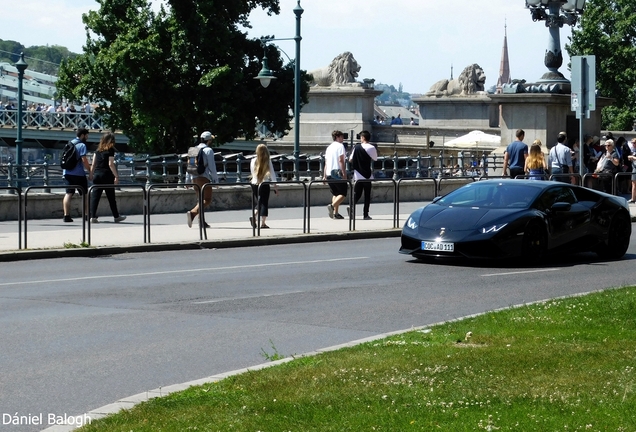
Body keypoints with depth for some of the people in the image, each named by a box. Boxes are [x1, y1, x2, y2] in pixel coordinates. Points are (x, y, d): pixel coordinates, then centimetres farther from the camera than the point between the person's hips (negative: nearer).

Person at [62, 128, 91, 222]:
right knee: (84, 194, 6)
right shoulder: (82, 145, -9)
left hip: (67, 172, 6)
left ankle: (66, 215, -7)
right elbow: (84, 160, -17)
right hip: (78, 173, -6)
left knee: (68, 194, 2)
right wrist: (89, 169, -7)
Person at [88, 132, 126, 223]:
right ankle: (116, 216, 18)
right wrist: (116, 176, -10)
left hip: (97, 174, 4)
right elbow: (111, 164, -12)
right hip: (107, 175, -4)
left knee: (95, 196, 2)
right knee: (111, 197, 7)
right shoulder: (110, 150, -6)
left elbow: (93, 164, 9)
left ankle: (93, 217, -7)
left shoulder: (98, 150, 9)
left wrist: (91, 174, 16)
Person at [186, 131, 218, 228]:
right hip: (204, 178, -8)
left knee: (201, 199, 17)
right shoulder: (208, 150, -7)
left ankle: (201, 221, 10)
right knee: (207, 200, -9)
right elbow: (212, 166, -10)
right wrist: (216, 180, -3)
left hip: (194, 178, 8)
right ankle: (192, 213, -30)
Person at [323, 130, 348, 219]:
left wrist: (324, 175, 20)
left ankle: (335, 213, 5)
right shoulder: (340, 146, -4)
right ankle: (332, 206, -26)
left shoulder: (329, 147, 18)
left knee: (335, 194, 14)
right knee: (343, 194, -4)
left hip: (329, 174, 7)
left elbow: (326, 163, 18)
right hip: (338, 174, -7)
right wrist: (344, 174, -16)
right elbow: (341, 160, -14)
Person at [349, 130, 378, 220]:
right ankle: (365, 214, 2)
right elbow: (375, 159, 7)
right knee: (367, 195, 7)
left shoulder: (357, 147, 0)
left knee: (357, 194, 7)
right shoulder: (372, 148, -7)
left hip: (358, 175, 2)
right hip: (367, 175, -2)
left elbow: (350, 160, 6)